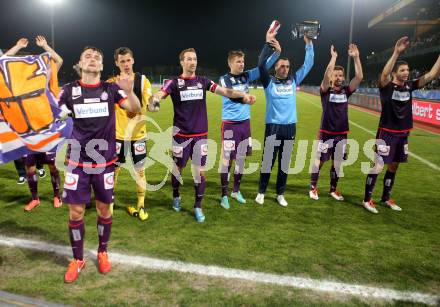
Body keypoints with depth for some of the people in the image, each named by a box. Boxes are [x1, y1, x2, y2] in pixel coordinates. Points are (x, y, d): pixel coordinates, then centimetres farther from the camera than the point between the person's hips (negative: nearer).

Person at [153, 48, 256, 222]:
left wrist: (243, 95, -13)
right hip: (181, 134, -2)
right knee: (178, 168, 12)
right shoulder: (174, 83, -4)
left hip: (201, 135, 2)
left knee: (200, 171, 2)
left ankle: (198, 207, 17)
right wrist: (154, 98, -43)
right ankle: (176, 196, 39)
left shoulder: (203, 81, 6)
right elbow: (160, 94, -20)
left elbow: (224, 91, 0)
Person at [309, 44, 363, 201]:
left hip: (342, 133, 4)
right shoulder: (325, 90, -5)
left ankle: (333, 190, 24)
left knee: (337, 162, 11)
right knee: (320, 160, 3)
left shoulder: (346, 91, 5)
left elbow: (359, 77, -7)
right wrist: (333, 57, -22)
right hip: (326, 132, -4)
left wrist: (356, 57, -12)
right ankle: (313, 188, 17)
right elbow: (326, 76, -24)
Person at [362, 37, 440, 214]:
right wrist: (396, 53, -42)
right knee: (377, 166, -6)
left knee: (393, 167, 14)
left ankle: (386, 198, 27)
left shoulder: (410, 86, 4)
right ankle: (367, 199, 5)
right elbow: (384, 74, -33)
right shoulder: (386, 86, -11)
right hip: (387, 133, -6)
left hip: (403, 134, 7)